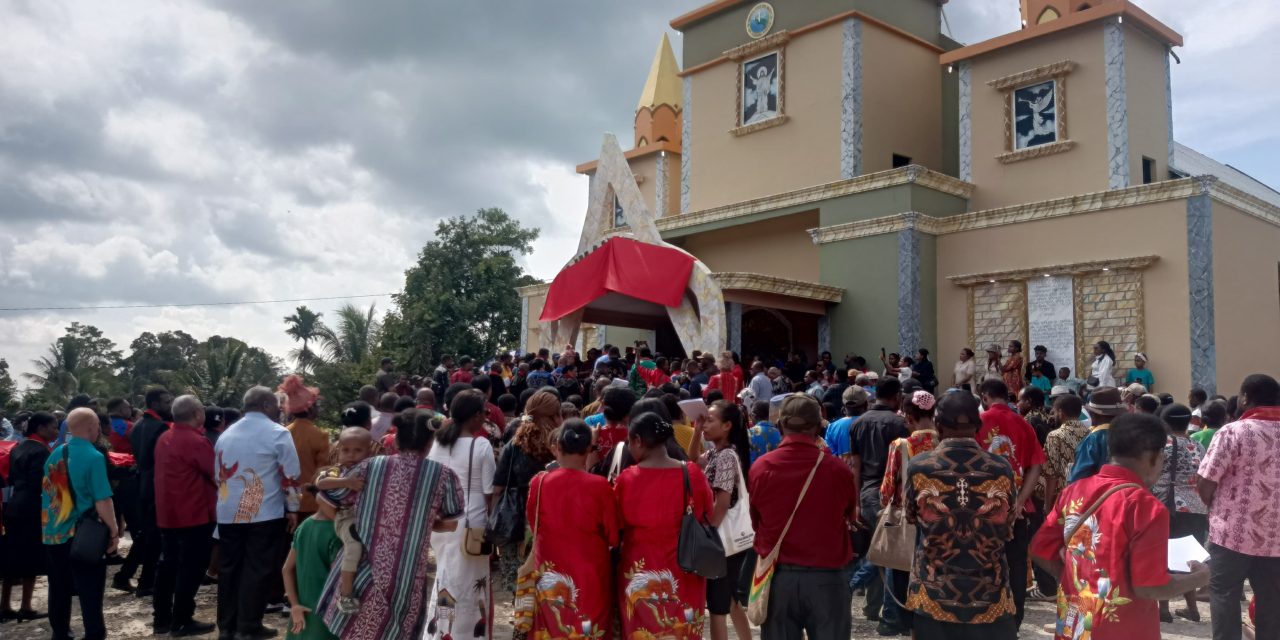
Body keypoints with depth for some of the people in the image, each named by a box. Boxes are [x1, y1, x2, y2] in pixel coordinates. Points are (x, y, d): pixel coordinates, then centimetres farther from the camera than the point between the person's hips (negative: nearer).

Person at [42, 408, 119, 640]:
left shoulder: (54, 455, 5)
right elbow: (102, 501, -19)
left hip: (53, 534, 7)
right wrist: (114, 532, -10)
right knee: (90, 592, 2)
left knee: (59, 589, 18)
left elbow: (46, 493, 14)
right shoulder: (93, 457, -16)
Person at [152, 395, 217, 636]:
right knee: (191, 567, -1)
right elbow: (218, 473, -15)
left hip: (168, 513, 9)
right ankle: (181, 621, 4)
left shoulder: (164, 438, 10)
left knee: (168, 564, 15)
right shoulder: (196, 441, -18)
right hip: (194, 514, -9)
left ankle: (161, 618, 21)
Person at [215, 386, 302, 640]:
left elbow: (218, 474, 19)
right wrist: (292, 508, 0)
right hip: (266, 514, -6)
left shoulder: (226, 434, 13)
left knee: (229, 568, 12)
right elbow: (289, 475, -10)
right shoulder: (278, 433, -8)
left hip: (228, 513, 6)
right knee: (258, 570, 0)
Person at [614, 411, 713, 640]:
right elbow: (707, 518, 5)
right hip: (684, 573, 1)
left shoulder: (627, 478, -13)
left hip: (640, 573, -1)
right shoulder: (693, 474, -9)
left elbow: (615, 524, -1)